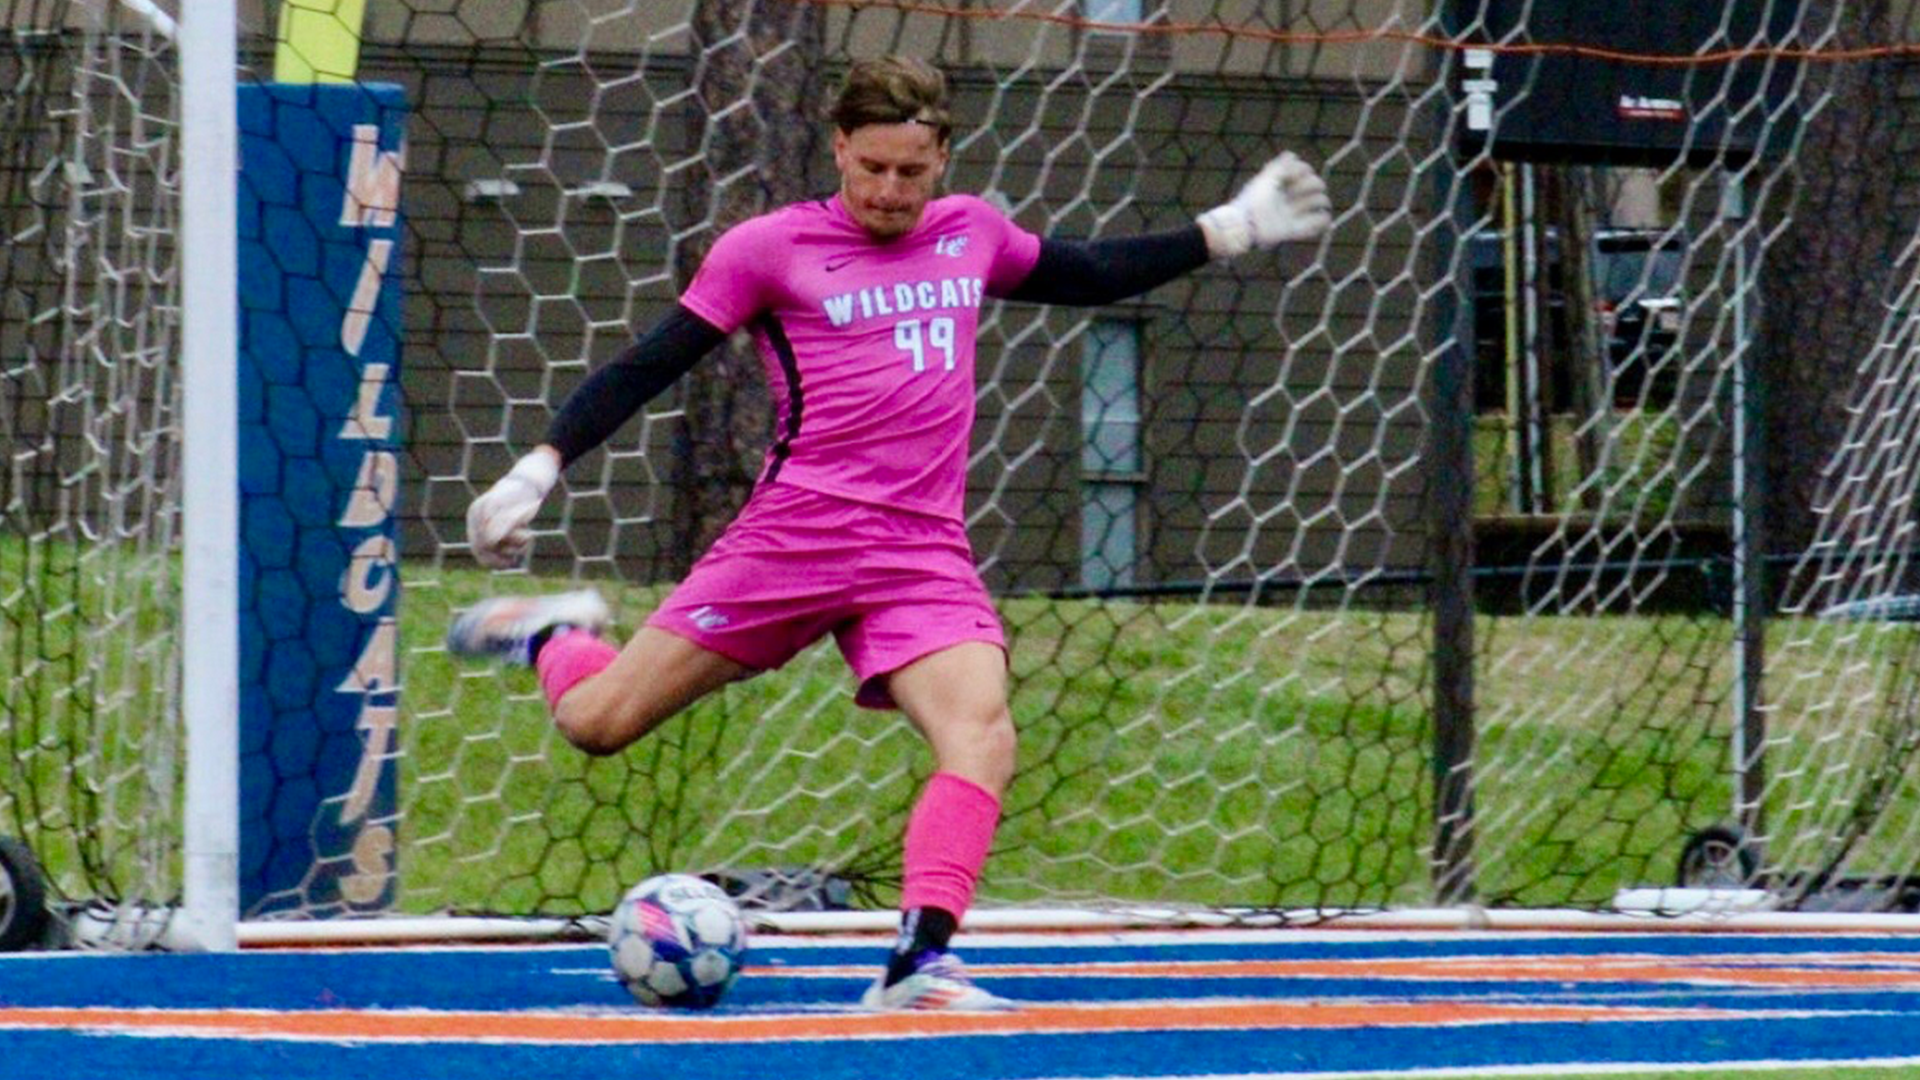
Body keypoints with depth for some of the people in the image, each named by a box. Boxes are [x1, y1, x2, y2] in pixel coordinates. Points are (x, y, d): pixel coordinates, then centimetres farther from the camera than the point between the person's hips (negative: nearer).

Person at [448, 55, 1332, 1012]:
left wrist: (1229, 230, 30)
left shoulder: (970, 235, 14)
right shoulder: (771, 249, 1)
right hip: (794, 535, -3)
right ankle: (553, 635, 31)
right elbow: (646, 367, 3)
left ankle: (920, 960, -32)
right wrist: (538, 468, -6)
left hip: (926, 555, 3)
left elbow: (1093, 275, 32)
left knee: (982, 735, -25)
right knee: (598, 721, -4)